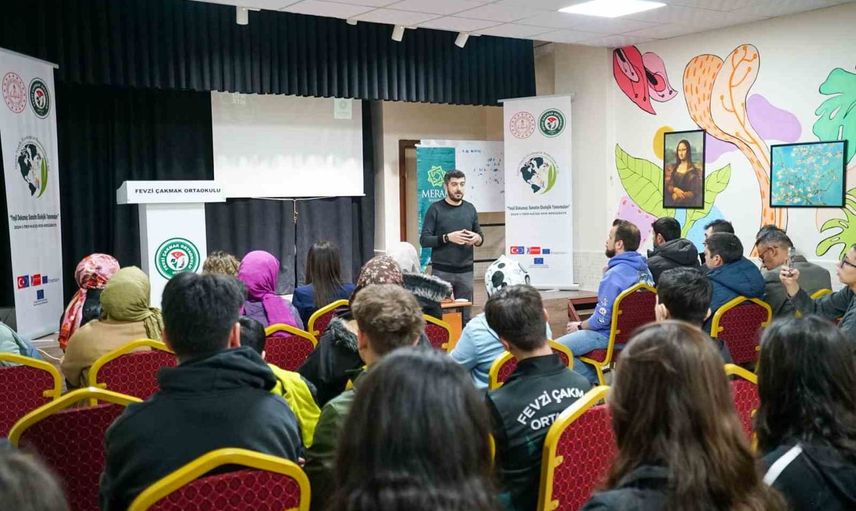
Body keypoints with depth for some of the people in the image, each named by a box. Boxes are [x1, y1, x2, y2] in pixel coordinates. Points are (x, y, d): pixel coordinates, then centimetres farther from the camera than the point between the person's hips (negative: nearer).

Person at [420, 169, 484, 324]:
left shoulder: (470, 209, 10)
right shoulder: (435, 209, -2)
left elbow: (481, 237, 16)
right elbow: (424, 240, -6)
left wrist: (477, 238, -8)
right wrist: (448, 237, -19)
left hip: (465, 271, 3)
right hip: (441, 271, -3)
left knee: (465, 316, 4)